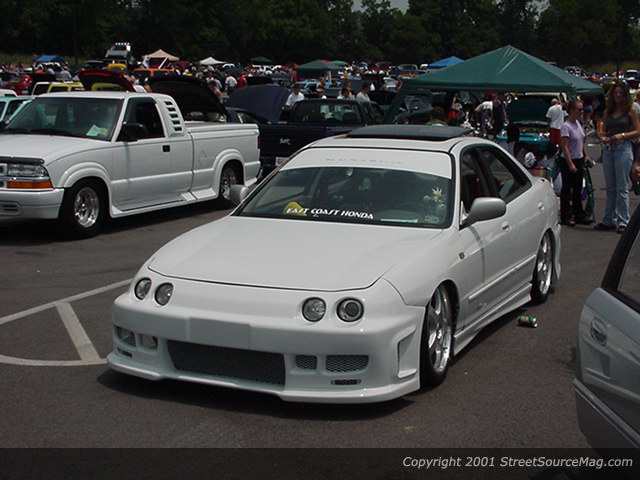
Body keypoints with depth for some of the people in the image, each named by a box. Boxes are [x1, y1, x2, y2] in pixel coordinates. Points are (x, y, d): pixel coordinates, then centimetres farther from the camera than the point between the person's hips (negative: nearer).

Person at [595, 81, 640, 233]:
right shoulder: (608, 111, 13)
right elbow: (601, 130, 16)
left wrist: (622, 135, -16)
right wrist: (603, 137, -5)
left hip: (623, 148, -5)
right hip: (608, 149, 5)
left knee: (622, 188, -5)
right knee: (610, 188, 11)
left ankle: (623, 222, -2)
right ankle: (609, 220, 17)